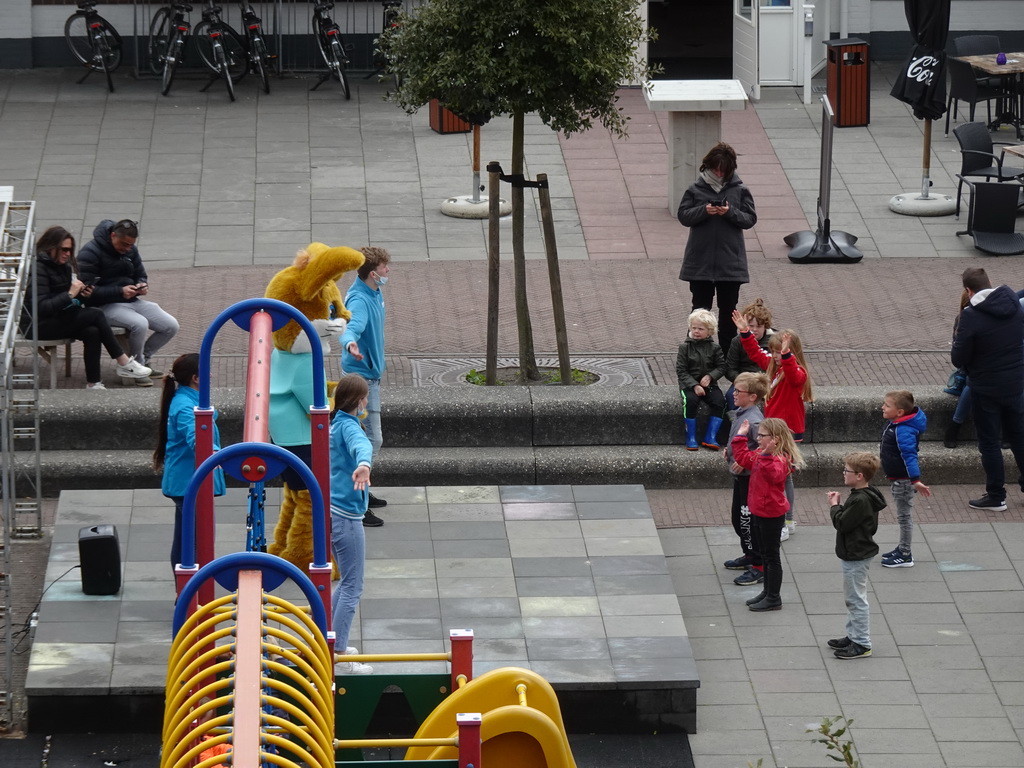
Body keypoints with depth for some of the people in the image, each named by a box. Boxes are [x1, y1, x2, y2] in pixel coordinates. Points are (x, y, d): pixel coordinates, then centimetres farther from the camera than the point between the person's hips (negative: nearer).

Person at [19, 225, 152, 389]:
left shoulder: (62, 265, 11)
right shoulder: (38, 267, -18)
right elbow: (41, 307, -27)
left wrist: (83, 294, -5)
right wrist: (70, 294, -26)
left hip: (57, 318, 9)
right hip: (37, 325, -9)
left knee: (92, 332, -18)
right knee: (95, 315, -16)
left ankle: (93, 383, -16)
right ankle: (123, 363, -8)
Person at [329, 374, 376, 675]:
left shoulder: (334, 424, 11)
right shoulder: (348, 425, -17)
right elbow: (361, 445, -41)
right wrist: (364, 464, -62)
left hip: (333, 511, 10)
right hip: (346, 515, -10)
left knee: (347, 583, 22)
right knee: (352, 587, -5)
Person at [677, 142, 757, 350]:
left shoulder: (740, 190, 0)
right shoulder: (696, 189, 0)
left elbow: (750, 219, -1)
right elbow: (683, 216, -2)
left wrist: (731, 213, -19)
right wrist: (703, 211, -19)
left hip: (730, 261, 0)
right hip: (700, 261, 0)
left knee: (728, 309, 8)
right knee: (700, 308, 7)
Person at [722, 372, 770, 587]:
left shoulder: (754, 420, -26)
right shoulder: (741, 413, 4)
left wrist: (744, 462, -26)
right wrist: (729, 450, 6)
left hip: (750, 478, -10)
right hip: (740, 475, 10)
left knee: (748, 521, -2)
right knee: (738, 518, 23)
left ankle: (759, 567, 6)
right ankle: (749, 555, 39)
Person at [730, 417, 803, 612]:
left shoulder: (779, 459, -22)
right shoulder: (760, 455, 6)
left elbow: (773, 474, -41)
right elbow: (743, 458, 21)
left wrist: (767, 455, -50)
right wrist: (740, 437, 15)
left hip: (771, 514, -10)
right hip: (758, 511, 10)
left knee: (772, 555, 1)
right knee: (765, 554, 19)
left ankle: (774, 598, 9)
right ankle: (768, 592, 31)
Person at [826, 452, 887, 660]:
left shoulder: (860, 501, -26)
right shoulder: (864, 496, 6)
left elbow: (842, 523, -24)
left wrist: (834, 506, -10)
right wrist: (838, 505, 3)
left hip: (856, 557, -11)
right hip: (855, 554, 11)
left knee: (857, 600, -3)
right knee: (853, 599, 20)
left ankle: (862, 644, 3)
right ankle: (853, 637, 30)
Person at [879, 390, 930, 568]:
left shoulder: (904, 431, -29)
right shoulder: (895, 423, 3)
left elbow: (909, 455, -34)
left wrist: (915, 480, -37)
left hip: (904, 479, -10)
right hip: (898, 478, 10)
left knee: (904, 516, 2)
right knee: (903, 515, 21)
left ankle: (905, 556, 12)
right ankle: (902, 549, 35)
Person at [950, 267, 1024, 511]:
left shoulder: (970, 316, -22)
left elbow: (958, 360, -17)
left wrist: (957, 340, 1)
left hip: (986, 388, -5)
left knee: (989, 441, 8)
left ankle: (996, 496, 13)